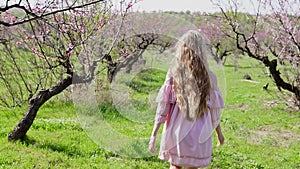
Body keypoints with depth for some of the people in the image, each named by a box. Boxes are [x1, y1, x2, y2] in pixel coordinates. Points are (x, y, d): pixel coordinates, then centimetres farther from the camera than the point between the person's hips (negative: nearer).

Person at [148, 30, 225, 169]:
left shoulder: (173, 74, -6)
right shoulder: (208, 76, -5)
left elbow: (163, 106, -8)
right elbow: (214, 109, 2)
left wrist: (154, 134, -4)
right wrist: (219, 132, 16)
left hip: (177, 130, 0)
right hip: (199, 133, 0)